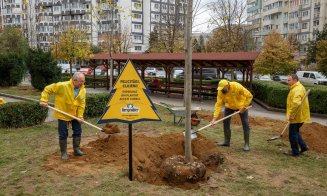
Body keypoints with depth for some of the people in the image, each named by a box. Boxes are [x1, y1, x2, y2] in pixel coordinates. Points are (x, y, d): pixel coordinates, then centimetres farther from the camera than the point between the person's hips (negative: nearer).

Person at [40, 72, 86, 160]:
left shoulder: (83, 90, -9)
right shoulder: (62, 86, -23)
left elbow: (82, 104, -6)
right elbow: (48, 89, -14)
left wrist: (80, 116, -12)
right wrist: (44, 100, -21)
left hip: (75, 114, 5)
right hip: (63, 114, -4)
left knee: (78, 131, 10)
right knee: (63, 134, 3)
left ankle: (76, 149, 27)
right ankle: (63, 152, 18)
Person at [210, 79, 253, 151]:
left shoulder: (237, 86, -33)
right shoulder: (220, 92, -24)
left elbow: (249, 96, -26)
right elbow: (218, 104, -24)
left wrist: (244, 107, -24)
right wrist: (215, 117, -32)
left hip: (241, 106, -3)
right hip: (229, 107, 3)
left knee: (245, 124, -6)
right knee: (225, 122, 1)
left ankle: (247, 144, 3)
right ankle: (227, 141, 15)